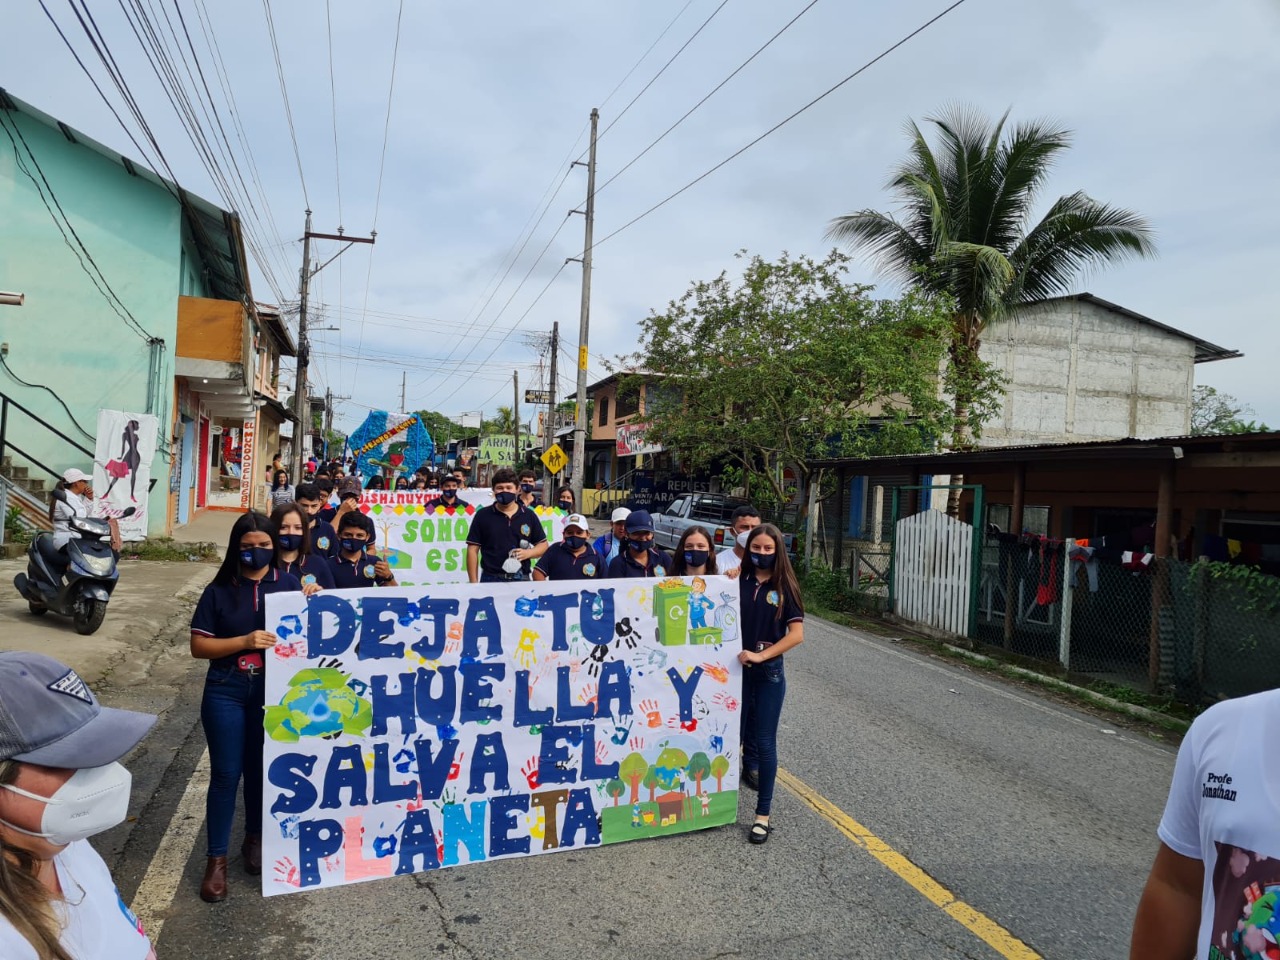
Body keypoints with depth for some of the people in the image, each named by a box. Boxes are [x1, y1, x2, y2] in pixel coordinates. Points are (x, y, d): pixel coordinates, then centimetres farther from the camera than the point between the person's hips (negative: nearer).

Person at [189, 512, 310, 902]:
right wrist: (244, 642, -19)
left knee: (262, 769, 14)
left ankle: (255, 839, 35)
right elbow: (198, 646, -5)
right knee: (225, 774, 5)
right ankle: (216, 858, 19)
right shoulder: (219, 590, -2)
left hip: (274, 691, 1)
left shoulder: (288, 584, -2)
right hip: (226, 692, -1)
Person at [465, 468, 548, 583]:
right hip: (491, 579, -1)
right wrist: (474, 584, -3)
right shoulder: (483, 515, 4)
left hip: (521, 579, 2)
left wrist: (528, 553, -7)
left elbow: (543, 544, 15)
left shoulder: (529, 515, 9)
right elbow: (473, 550, 3)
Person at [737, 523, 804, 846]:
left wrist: (761, 655, -15)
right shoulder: (738, 581, -1)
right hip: (736, 667, 2)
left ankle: (763, 815, 13)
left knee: (765, 742, 3)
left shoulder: (784, 587, -5)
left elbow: (797, 634, -9)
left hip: (769, 672, -2)